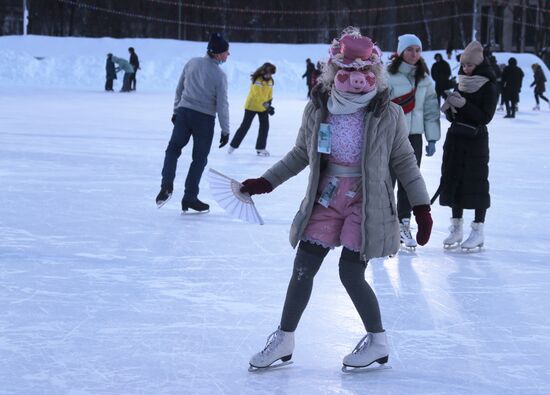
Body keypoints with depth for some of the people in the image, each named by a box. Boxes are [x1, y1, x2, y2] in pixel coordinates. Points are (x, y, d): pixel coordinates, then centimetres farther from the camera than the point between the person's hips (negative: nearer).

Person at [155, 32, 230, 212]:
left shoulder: (192, 63, -1)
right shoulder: (219, 75, -13)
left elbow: (179, 89, 7)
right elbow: (222, 105, -11)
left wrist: (176, 110, 20)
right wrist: (225, 130, -3)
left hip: (184, 112, 3)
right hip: (205, 118, -3)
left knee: (173, 148, 17)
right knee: (199, 158, 9)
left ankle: (167, 184, -4)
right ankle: (190, 198, 11)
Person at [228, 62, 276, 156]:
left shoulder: (270, 81, -2)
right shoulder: (257, 80, -24)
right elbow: (258, 95, -32)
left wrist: (269, 104, 1)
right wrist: (267, 106, -36)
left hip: (263, 107, 6)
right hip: (251, 106, -6)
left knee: (265, 126, -1)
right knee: (245, 126, 1)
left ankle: (260, 148, 10)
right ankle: (233, 145, 14)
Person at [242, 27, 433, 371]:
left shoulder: (388, 115, -8)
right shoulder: (317, 110, -2)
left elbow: (404, 162, 1)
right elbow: (300, 154, 12)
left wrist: (421, 206, -1)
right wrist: (266, 182, 11)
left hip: (366, 203, -3)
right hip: (326, 198, 3)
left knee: (351, 273, -7)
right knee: (303, 268, 4)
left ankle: (378, 341, 15)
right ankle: (284, 340, 20)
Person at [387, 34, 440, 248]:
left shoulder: (424, 80, 10)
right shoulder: (388, 76, -6)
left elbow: (431, 110, 11)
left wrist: (432, 139, 6)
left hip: (414, 136, 4)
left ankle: (404, 225, 15)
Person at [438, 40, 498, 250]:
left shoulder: (488, 86, -7)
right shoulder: (461, 83, 11)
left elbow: (486, 116, -14)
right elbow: (451, 117, 13)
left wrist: (464, 105, -22)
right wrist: (449, 107, -9)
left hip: (476, 139, -6)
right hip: (455, 138, 6)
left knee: (476, 183, -5)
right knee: (453, 180, 7)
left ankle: (478, 231, 2)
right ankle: (456, 228, 17)